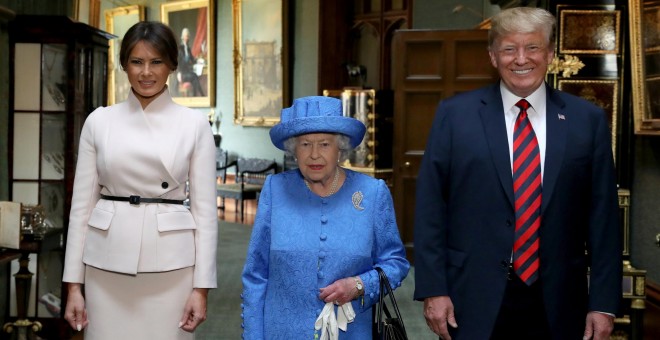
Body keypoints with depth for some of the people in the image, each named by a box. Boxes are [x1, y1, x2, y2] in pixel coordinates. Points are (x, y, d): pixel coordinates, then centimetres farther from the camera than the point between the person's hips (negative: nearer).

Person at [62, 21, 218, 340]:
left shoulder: (195, 124, 0)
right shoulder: (99, 121, 4)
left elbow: (204, 207, -1)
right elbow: (82, 203, 5)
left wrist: (201, 286, -5)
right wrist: (73, 283, 2)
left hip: (170, 266, -1)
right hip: (107, 265, 1)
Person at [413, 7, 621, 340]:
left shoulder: (588, 119, 2)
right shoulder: (454, 113, -1)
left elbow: (603, 216, 2)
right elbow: (430, 208, -2)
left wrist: (603, 303, 0)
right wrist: (433, 290, -6)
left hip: (556, 303, 1)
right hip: (474, 300, -1)